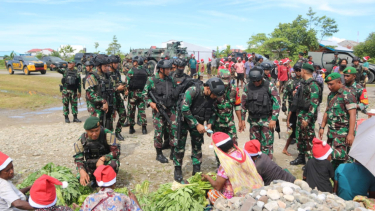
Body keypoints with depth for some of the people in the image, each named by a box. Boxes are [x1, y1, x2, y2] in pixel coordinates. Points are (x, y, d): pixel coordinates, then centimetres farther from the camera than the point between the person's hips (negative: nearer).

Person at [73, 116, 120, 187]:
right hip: (91, 166, 2)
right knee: (81, 178, -24)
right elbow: (78, 159, -9)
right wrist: (82, 171, -29)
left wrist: (103, 159, -34)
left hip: (106, 162, -2)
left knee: (113, 163, -35)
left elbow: (116, 151, -19)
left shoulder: (107, 134, -20)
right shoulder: (81, 141, -11)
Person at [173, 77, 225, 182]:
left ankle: (197, 171, 20)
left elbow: (212, 112, 7)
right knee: (180, 145, 0)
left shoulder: (212, 97, -9)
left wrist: (209, 124, -10)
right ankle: (177, 170, 14)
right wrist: (197, 125, -25)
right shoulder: (193, 90, -27)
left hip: (198, 123, 5)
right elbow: (184, 109, -29)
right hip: (184, 120, -5)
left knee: (197, 146, 8)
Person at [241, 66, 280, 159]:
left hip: (267, 120, -4)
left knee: (267, 145, -1)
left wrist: (274, 119, -15)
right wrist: (242, 119, 7)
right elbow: (243, 104, 9)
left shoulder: (269, 86, -9)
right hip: (253, 120, 4)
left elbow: (277, 102, -10)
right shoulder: (248, 87, 2)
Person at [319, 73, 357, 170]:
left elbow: (352, 115, -17)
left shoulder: (347, 95, -13)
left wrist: (351, 134, -21)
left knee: (339, 156, -11)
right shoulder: (331, 95, 13)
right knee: (331, 156, 11)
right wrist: (322, 127, 18)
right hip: (331, 132, 8)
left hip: (342, 132, -8)